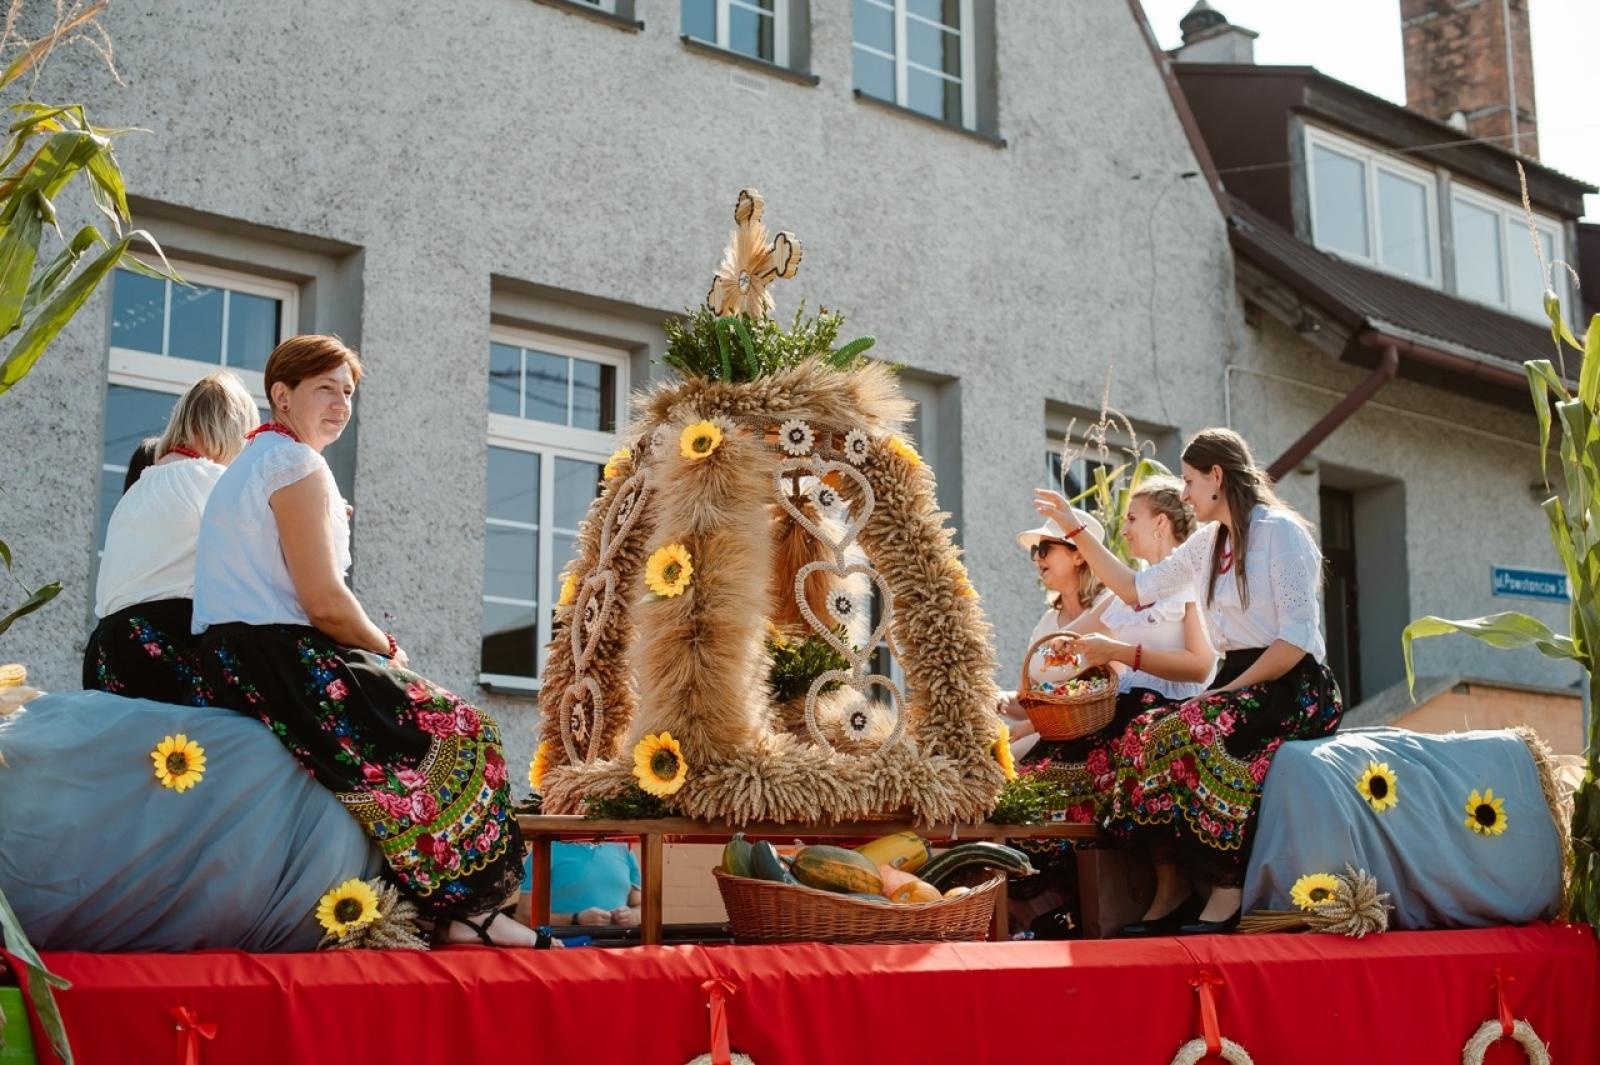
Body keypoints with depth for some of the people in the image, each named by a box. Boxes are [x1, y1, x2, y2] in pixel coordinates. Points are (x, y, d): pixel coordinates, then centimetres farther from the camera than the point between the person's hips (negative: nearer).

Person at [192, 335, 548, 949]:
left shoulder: (250, 464, 23)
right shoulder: (297, 464, -9)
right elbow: (325, 602, -17)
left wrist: (374, 650, 13)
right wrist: (389, 651, -1)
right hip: (280, 662, -10)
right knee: (459, 734, -6)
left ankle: (448, 909, 7)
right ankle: (460, 909, -4)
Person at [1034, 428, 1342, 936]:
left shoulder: (1280, 531, -8)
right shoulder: (1207, 543, 16)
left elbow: (1297, 637, -16)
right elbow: (1135, 588, 23)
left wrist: (1229, 689, -20)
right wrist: (1076, 530, 20)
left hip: (1295, 689, -7)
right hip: (1239, 683, 7)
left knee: (1193, 734, -32)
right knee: (1143, 732, -17)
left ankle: (1227, 891, -27)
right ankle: (1168, 893, -18)